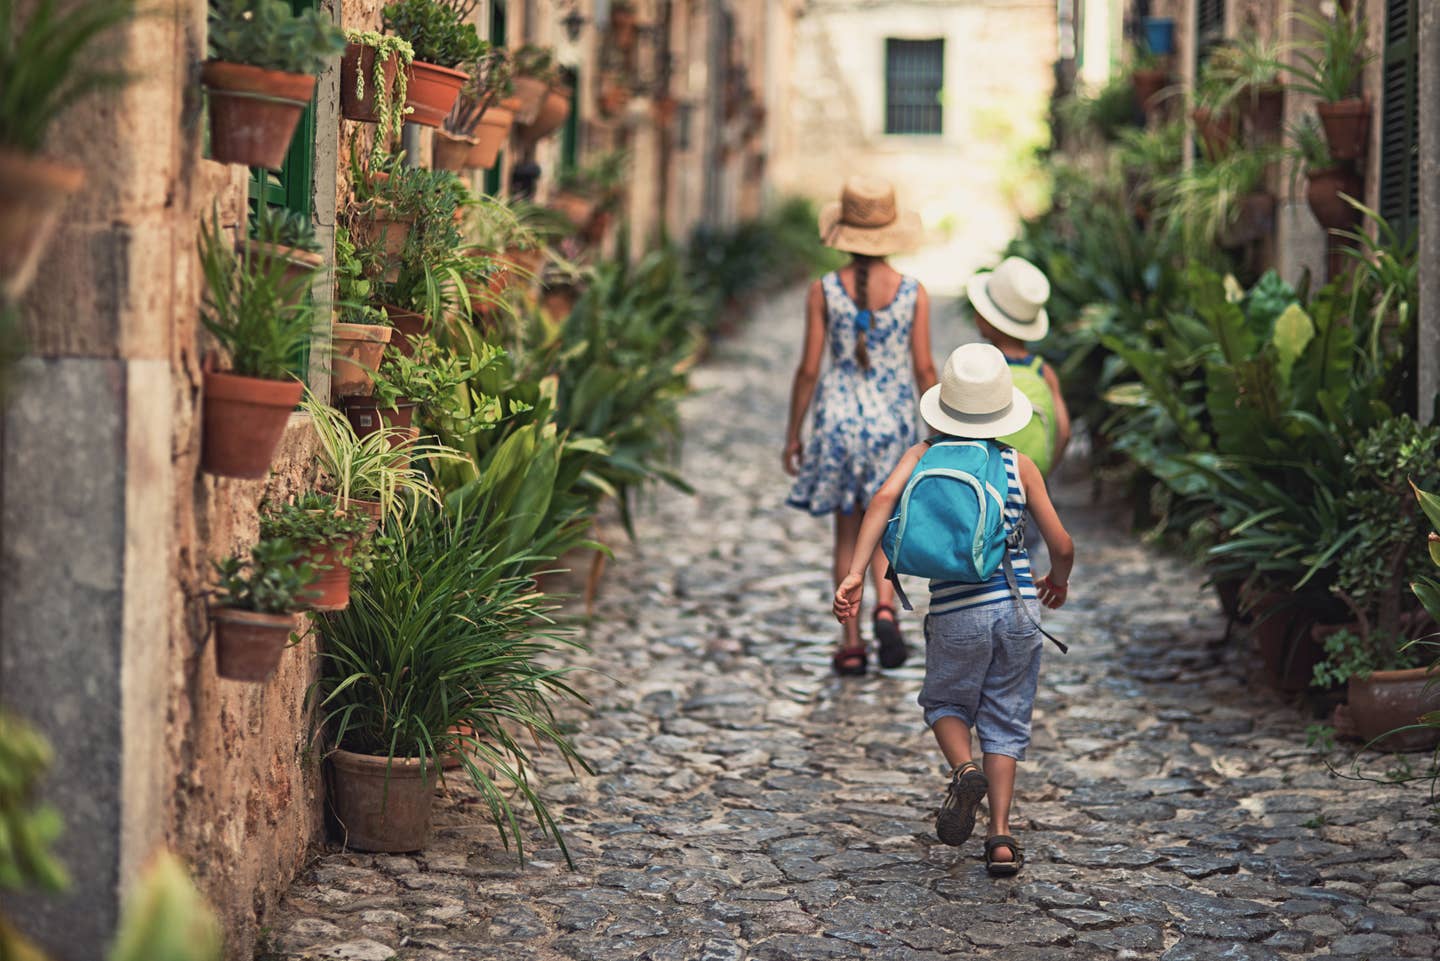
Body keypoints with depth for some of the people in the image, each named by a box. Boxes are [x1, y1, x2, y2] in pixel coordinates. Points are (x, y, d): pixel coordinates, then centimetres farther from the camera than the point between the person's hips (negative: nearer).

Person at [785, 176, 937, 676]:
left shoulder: (824, 290, -8)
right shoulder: (914, 293, -6)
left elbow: (809, 368, -7)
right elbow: (924, 368, -5)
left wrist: (792, 434, 3)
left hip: (838, 417, 0)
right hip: (893, 419, 0)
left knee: (847, 533, 11)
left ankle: (851, 644, 11)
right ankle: (885, 607, -10)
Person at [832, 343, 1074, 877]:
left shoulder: (925, 456, 4)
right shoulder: (1020, 466, 4)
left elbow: (885, 498, -16)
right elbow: (1062, 547, 4)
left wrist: (855, 573, -19)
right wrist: (1058, 581, 27)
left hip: (955, 612, -1)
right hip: (1017, 607, 1)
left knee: (946, 703, 22)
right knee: (1005, 720, 13)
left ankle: (965, 771, -9)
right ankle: (1001, 838, 4)